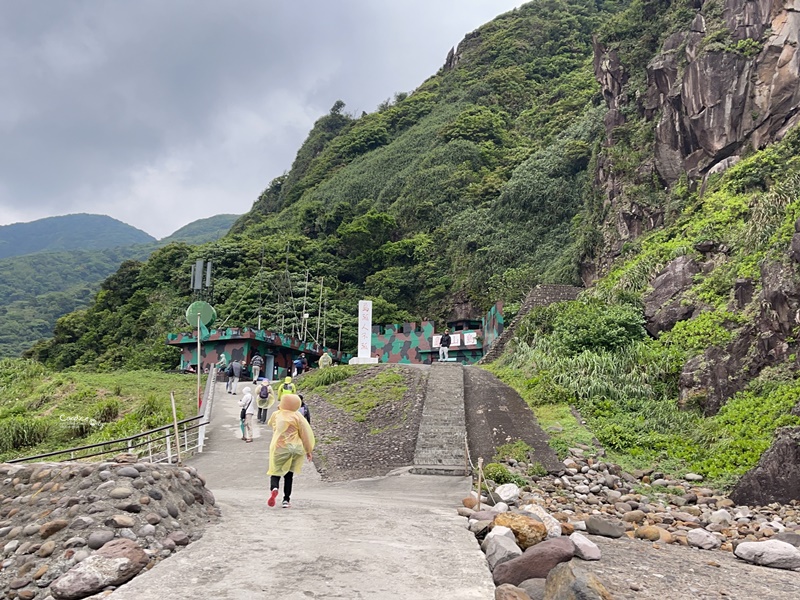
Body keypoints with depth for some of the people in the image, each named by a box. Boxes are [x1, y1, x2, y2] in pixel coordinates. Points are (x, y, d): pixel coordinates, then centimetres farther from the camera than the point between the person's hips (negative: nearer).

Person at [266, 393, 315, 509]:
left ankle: (274, 489, -24)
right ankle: (286, 500, 10)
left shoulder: (276, 414, 3)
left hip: (279, 447, 0)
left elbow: (271, 424, 27)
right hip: (296, 448, 0)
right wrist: (308, 450, 5)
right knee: (289, 475, 13)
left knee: (275, 473, 7)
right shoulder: (297, 416, -3)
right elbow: (305, 434, -2)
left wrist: (280, 410, 24)